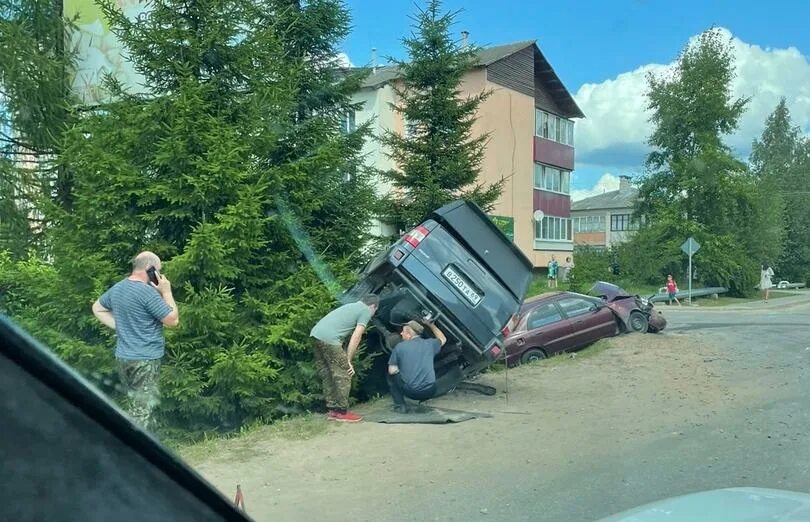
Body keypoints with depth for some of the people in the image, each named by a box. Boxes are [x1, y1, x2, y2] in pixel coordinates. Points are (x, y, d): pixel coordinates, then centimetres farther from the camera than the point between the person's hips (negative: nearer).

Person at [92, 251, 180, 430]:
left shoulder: (117, 288, 8)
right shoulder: (148, 292, -18)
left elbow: (97, 308, 25)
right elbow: (173, 320, -14)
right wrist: (166, 292, -7)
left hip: (123, 357, 9)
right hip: (145, 361, -9)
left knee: (135, 407, 19)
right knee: (142, 412, -6)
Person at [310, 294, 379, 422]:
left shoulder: (353, 306, 30)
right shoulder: (366, 311, 5)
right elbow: (356, 337, -4)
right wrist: (348, 361, 0)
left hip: (316, 332, 9)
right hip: (329, 339, -9)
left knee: (328, 376, 16)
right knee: (343, 376, 1)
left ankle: (331, 410, 22)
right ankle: (342, 412, 6)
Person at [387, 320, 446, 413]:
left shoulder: (399, 347, -1)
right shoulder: (429, 343, 7)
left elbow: (392, 371, 0)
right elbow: (442, 339, 30)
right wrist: (430, 324, 36)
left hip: (410, 392, -4)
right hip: (430, 392, 4)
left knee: (391, 375, 22)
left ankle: (400, 405, 11)